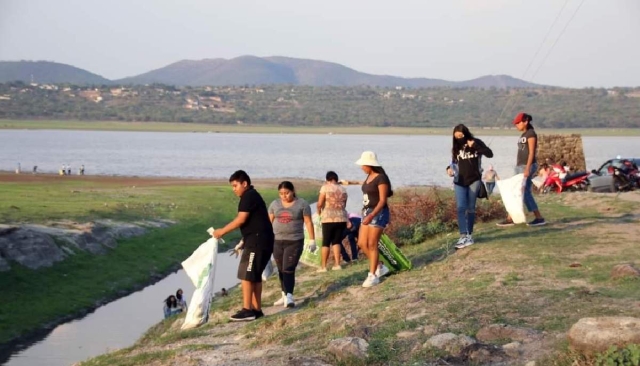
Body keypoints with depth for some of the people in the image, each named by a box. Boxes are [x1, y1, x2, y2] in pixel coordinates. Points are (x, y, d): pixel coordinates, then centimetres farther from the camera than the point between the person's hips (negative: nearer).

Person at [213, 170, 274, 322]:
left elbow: (241, 219, -18)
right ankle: (256, 309, 15)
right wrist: (243, 243, 24)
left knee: (246, 274, -10)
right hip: (260, 241, 11)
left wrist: (222, 231, -11)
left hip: (257, 241, -11)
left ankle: (247, 310, -11)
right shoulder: (252, 196, 20)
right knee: (255, 275, 12)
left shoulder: (249, 196, -11)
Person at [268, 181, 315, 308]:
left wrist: (312, 239, -4)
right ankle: (284, 295, 20)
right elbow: (270, 222, 10)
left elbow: (308, 222, -2)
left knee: (289, 269, -14)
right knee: (281, 270, 10)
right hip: (277, 241, 4)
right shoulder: (275, 204, 7)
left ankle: (289, 297, -18)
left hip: (295, 242, -4)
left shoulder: (302, 204, -4)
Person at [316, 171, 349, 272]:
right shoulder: (343, 189, 10)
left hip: (328, 218, -4)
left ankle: (323, 266, 3)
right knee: (337, 241, 12)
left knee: (326, 242, 3)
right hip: (342, 218, 4)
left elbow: (319, 204, -8)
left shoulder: (325, 187, -3)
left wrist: (319, 212, 10)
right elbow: (344, 205, 12)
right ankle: (337, 264, 6)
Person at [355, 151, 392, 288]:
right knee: (362, 244, 6)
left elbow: (383, 200, -19)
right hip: (367, 212, 9)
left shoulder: (381, 178, -15)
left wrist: (372, 215, -28)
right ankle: (380, 267, 20)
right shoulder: (369, 177, 11)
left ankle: (373, 275, 0)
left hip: (378, 213, -9)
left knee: (372, 245, -8)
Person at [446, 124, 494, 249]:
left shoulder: (476, 142, -1)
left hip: (474, 180, -2)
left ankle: (469, 235, 14)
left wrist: (475, 146, -19)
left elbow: (490, 154, -10)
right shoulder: (456, 147, 8)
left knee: (470, 208, 3)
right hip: (459, 182, 2)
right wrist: (449, 168, -4)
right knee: (460, 208, -11)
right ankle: (463, 236, -15)